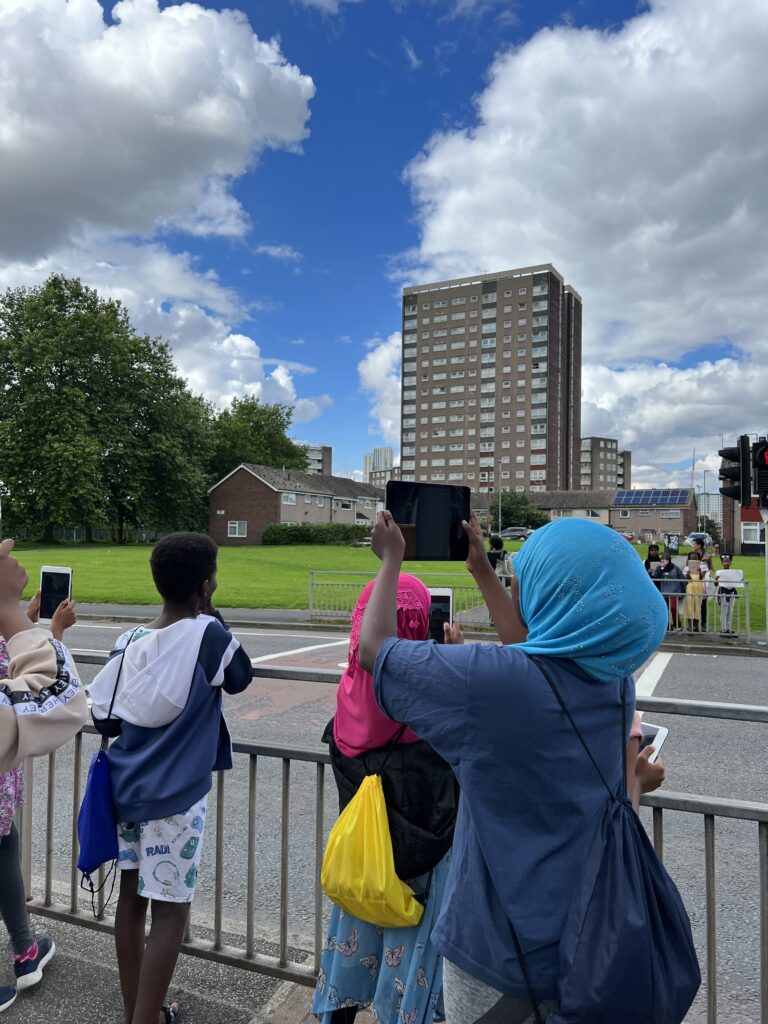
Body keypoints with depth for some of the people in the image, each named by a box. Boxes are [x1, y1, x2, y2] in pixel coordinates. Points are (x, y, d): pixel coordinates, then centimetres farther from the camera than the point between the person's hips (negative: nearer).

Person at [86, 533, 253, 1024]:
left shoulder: (130, 641, -3)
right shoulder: (208, 636, -18)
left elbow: (104, 719, 2)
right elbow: (241, 678, 1)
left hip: (127, 788, 6)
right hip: (175, 797, -6)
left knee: (132, 897, 18)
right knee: (170, 911, 6)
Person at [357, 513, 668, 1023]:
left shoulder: (492, 681, -30)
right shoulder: (615, 678, -9)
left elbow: (374, 648, -15)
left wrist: (392, 556, -2)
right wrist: (481, 569, 16)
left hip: (504, 950, -5)